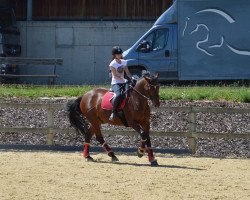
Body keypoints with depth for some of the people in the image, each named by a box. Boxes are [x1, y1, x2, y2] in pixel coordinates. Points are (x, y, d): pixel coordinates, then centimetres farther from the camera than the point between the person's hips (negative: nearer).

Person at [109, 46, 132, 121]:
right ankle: (114, 112, -27)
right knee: (118, 95, -35)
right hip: (115, 83, -7)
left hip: (123, 83, 7)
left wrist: (132, 78, -8)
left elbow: (127, 73, 12)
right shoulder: (112, 64, -7)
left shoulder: (124, 62, 12)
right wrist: (124, 80, -28)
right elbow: (115, 76, -14)